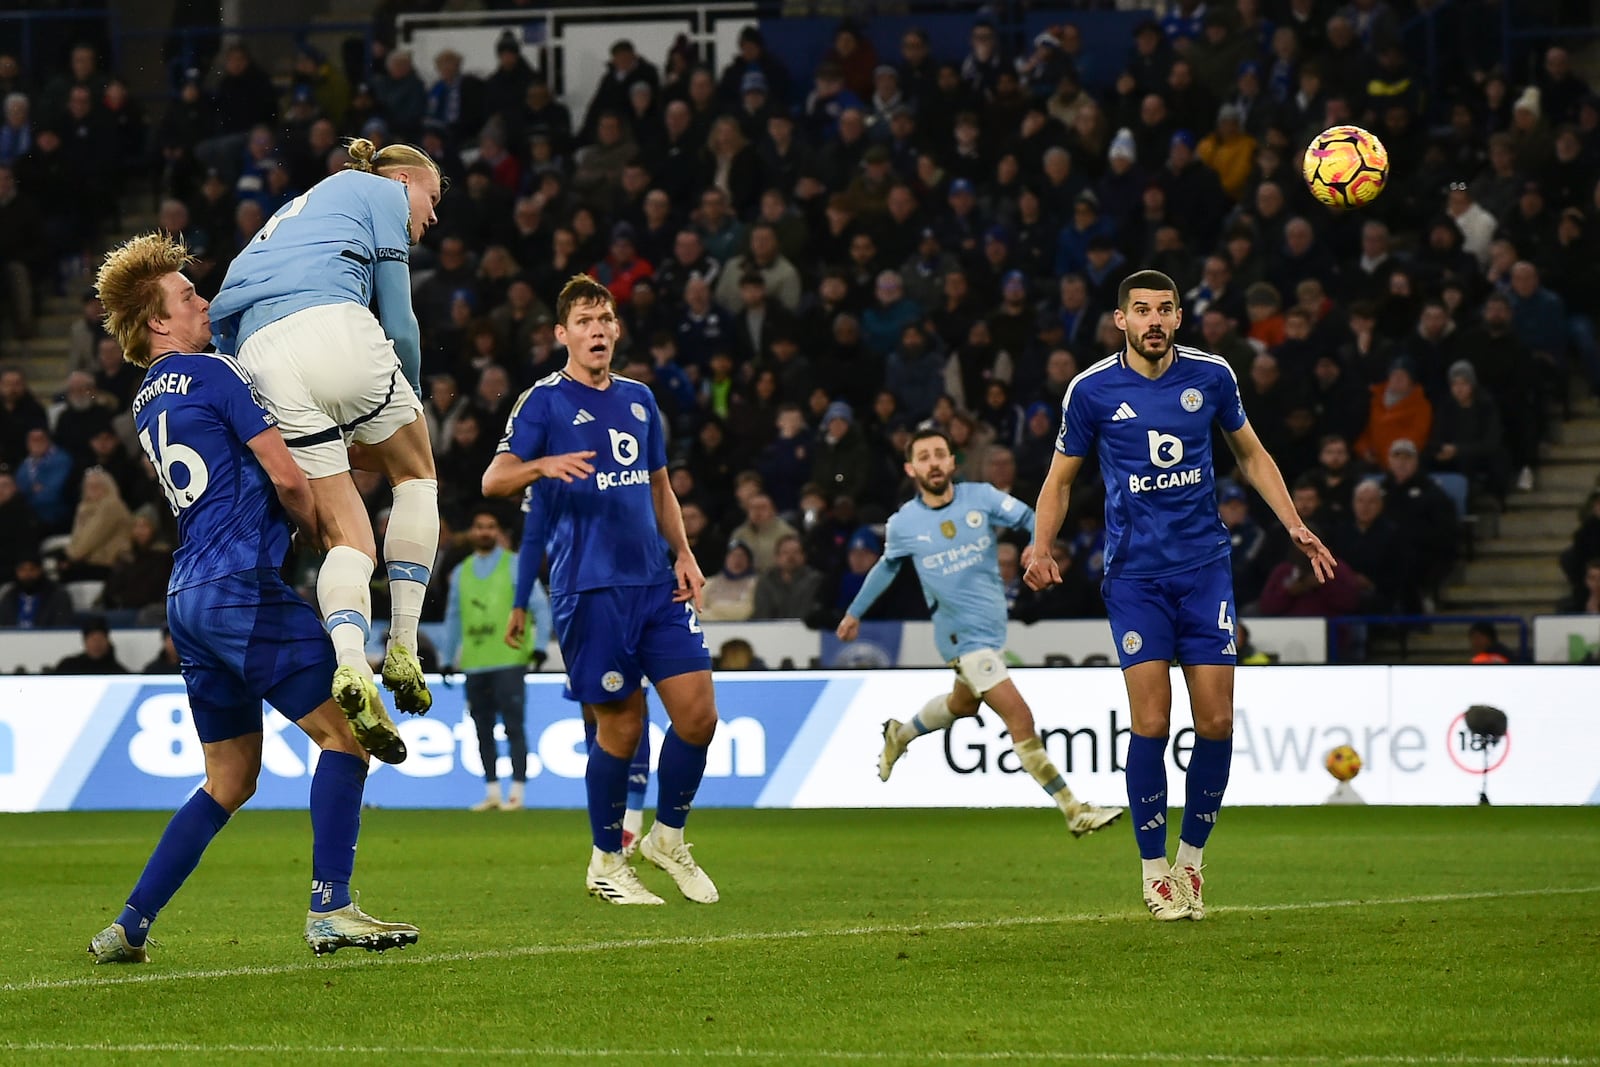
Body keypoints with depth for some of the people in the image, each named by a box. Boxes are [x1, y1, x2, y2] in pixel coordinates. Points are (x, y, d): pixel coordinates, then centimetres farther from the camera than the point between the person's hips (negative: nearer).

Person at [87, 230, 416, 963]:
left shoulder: (148, 403, 19)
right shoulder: (214, 375, -6)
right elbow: (286, 476, -9)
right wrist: (329, 535, 8)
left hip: (188, 597, 9)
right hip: (241, 587, -9)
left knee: (229, 782, 14)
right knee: (344, 735, -6)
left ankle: (129, 927, 11)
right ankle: (330, 911, -13)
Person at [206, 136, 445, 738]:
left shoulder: (300, 210, 39)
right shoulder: (381, 192, 19)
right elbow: (399, 322, 9)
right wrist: (409, 403, 23)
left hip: (259, 358, 6)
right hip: (332, 327, -6)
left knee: (346, 535, 4)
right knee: (415, 473, 18)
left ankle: (350, 664, -26)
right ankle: (403, 653, 5)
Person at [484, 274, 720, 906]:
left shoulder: (638, 399, 16)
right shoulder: (545, 401, -2)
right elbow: (493, 481, -11)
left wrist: (683, 554, 12)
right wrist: (543, 464, -30)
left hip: (656, 582, 5)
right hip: (589, 588, -5)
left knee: (698, 712, -3)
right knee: (620, 728, -3)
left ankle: (668, 836, 17)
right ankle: (607, 861, 15)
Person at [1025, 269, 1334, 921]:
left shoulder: (1210, 376, 2)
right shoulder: (1092, 390, -2)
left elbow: (1251, 455, 16)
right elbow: (1061, 477, 9)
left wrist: (1294, 526, 6)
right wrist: (1041, 549, -7)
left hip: (1205, 568, 2)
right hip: (1134, 575, -2)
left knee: (1216, 721, -3)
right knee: (1151, 721, -10)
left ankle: (1191, 859, 14)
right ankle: (1154, 870, 3)